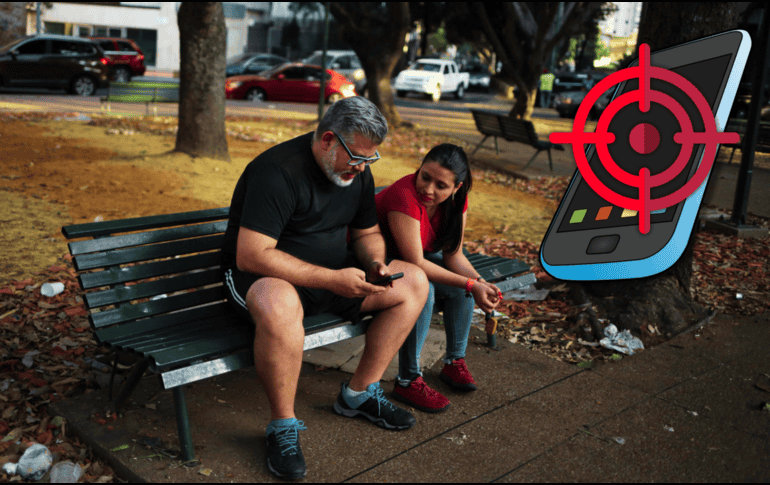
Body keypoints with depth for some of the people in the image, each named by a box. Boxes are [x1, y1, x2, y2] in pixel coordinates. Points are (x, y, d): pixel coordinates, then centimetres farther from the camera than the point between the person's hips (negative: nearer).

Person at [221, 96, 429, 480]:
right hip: (261, 275, -7)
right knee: (279, 305, -43)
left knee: (413, 282, -3)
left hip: (331, 272, 8)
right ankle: (283, 427, -19)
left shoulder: (357, 171, 1)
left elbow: (367, 232, 14)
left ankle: (360, 393, 6)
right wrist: (332, 280, -32)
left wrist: (375, 262, -11)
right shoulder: (276, 171, -24)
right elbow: (251, 256, -31)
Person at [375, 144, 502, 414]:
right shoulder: (404, 198, -34)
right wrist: (470, 285, -34)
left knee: (463, 284, -11)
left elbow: (454, 254, -6)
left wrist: (479, 282, -25)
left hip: (415, 258, 8)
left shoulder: (456, 199, -10)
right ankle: (407, 381, -21)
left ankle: (455, 362, 7)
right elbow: (416, 263, -34)